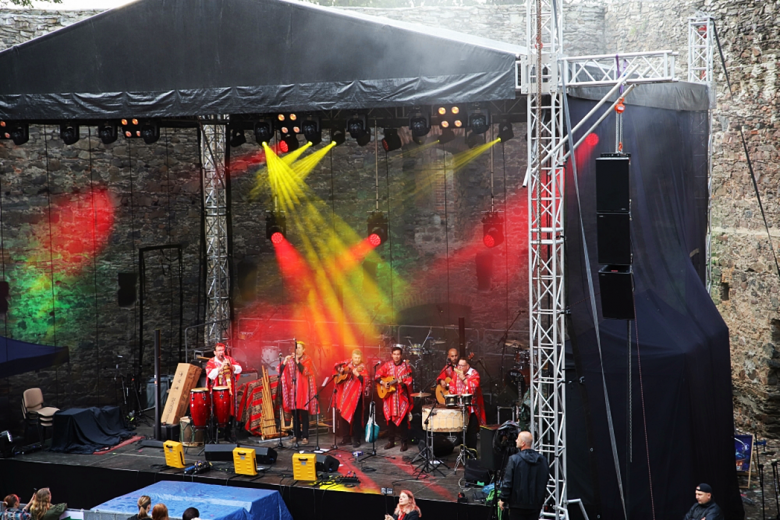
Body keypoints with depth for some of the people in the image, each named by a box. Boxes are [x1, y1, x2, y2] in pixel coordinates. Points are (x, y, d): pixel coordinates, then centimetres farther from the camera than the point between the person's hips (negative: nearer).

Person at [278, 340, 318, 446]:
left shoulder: (307, 360, 0)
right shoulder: (290, 359, 9)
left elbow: (305, 371, -16)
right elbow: (280, 370, 3)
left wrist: (297, 361, -22)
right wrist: (284, 362, -14)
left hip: (303, 390, -4)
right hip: (292, 390, 4)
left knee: (303, 414, -5)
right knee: (295, 414, 6)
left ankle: (305, 437, -2)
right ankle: (297, 436, 13)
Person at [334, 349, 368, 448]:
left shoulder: (362, 368, -7)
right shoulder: (348, 364, 6)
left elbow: (365, 380, -21)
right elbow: (337, 366, 20)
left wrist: (358, 374, -36)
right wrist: (341, 370, 0)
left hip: (355, 396, -5)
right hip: (344, 394, 5)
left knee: (356, 418, -3)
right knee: (343, 416, 10)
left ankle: (356, 440, 4)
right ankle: (345, 438, 21)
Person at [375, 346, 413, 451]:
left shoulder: (406, 366, -5)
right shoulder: (387, 365, 4)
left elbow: (409, 382, -9)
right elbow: (377, 375, 8)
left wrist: (402, 384, -28)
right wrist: (382, 383, -7)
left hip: (402, 396, -4)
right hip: (389, 396, 4)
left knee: (402, 418, -6)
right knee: (390, 418, 9)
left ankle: (404, 442, 1)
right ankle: (391, 440, 20)